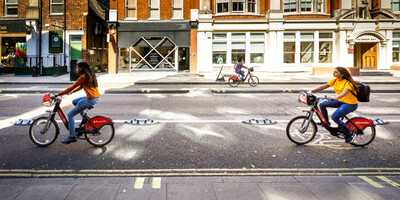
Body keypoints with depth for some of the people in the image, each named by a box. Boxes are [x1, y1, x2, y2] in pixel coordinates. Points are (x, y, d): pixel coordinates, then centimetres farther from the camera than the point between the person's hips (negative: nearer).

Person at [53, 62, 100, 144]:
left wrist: (57, 95, -7)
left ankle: (72, 137, 0)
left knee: (70, 115, 0)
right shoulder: (90, 75, 14)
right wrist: (71, 92, 25)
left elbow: (71, 87, -12)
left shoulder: (83, 76, -12)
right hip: (96, 98, 9)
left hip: (90, 99, -9)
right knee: (74, 102, 28)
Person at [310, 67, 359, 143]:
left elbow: (344, 93, -40)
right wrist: (311, 91, -10)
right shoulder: (335, 80, 1)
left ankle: (350, 134, -6)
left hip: (350, 104, -8)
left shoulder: (348, 83, -22)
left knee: (334, 117, -23)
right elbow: (324, 86, 1)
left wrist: (334, 98, -59)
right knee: (322, 104, -6)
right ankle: (326, 122, 16)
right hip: (340, 101, 8)